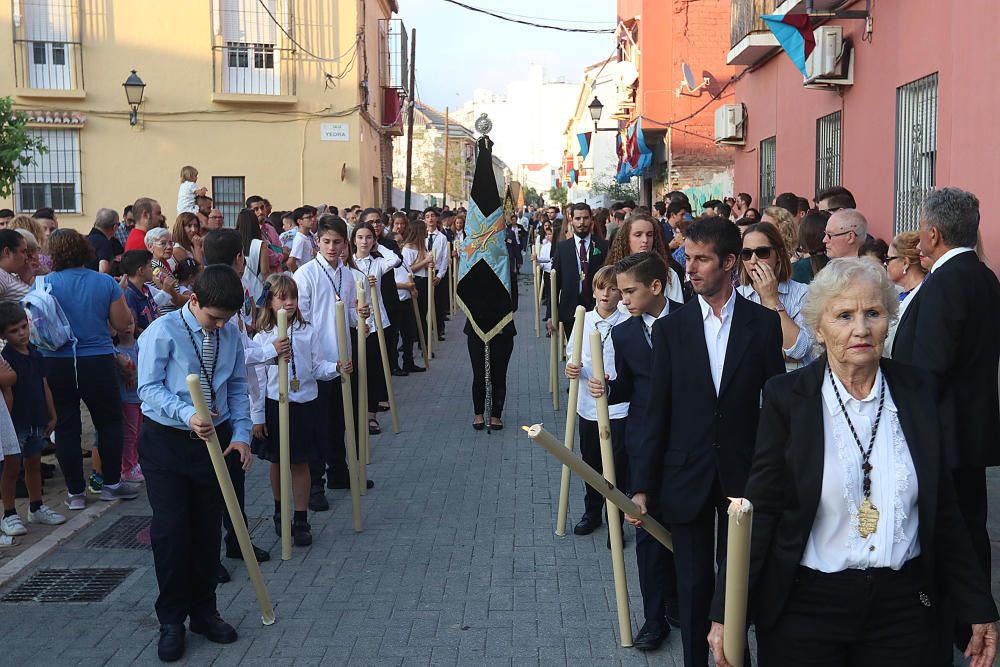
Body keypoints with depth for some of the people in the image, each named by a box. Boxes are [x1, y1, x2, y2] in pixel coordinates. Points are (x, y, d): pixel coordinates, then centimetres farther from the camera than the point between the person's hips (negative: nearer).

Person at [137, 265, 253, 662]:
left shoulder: (230, 335, 0)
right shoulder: (162, 332, -14)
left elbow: (238, 387, 7)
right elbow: (150, 387, -15)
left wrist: (241, 434, -3)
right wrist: (188, 415, -29)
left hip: (214, 439, 4)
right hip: (166, 440, -4)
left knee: (208, 528, 11)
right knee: (170, 530, -4)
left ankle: (204, 611, 28)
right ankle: (172, 621, 13)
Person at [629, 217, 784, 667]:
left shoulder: (763, 323, -2)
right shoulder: (670, 329, 0)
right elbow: (658, 413, 0)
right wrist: (642, 486, -3)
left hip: (744, 476, 0)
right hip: (687, 478, 1)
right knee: (694, 584, 9)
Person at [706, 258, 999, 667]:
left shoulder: (918, 391, -1)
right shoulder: (786, 397, -9)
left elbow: (944, 509, 5)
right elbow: (760, 509, -7)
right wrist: (725, 613, -9)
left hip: (903, 603, 3)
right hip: (805, 607, -2)